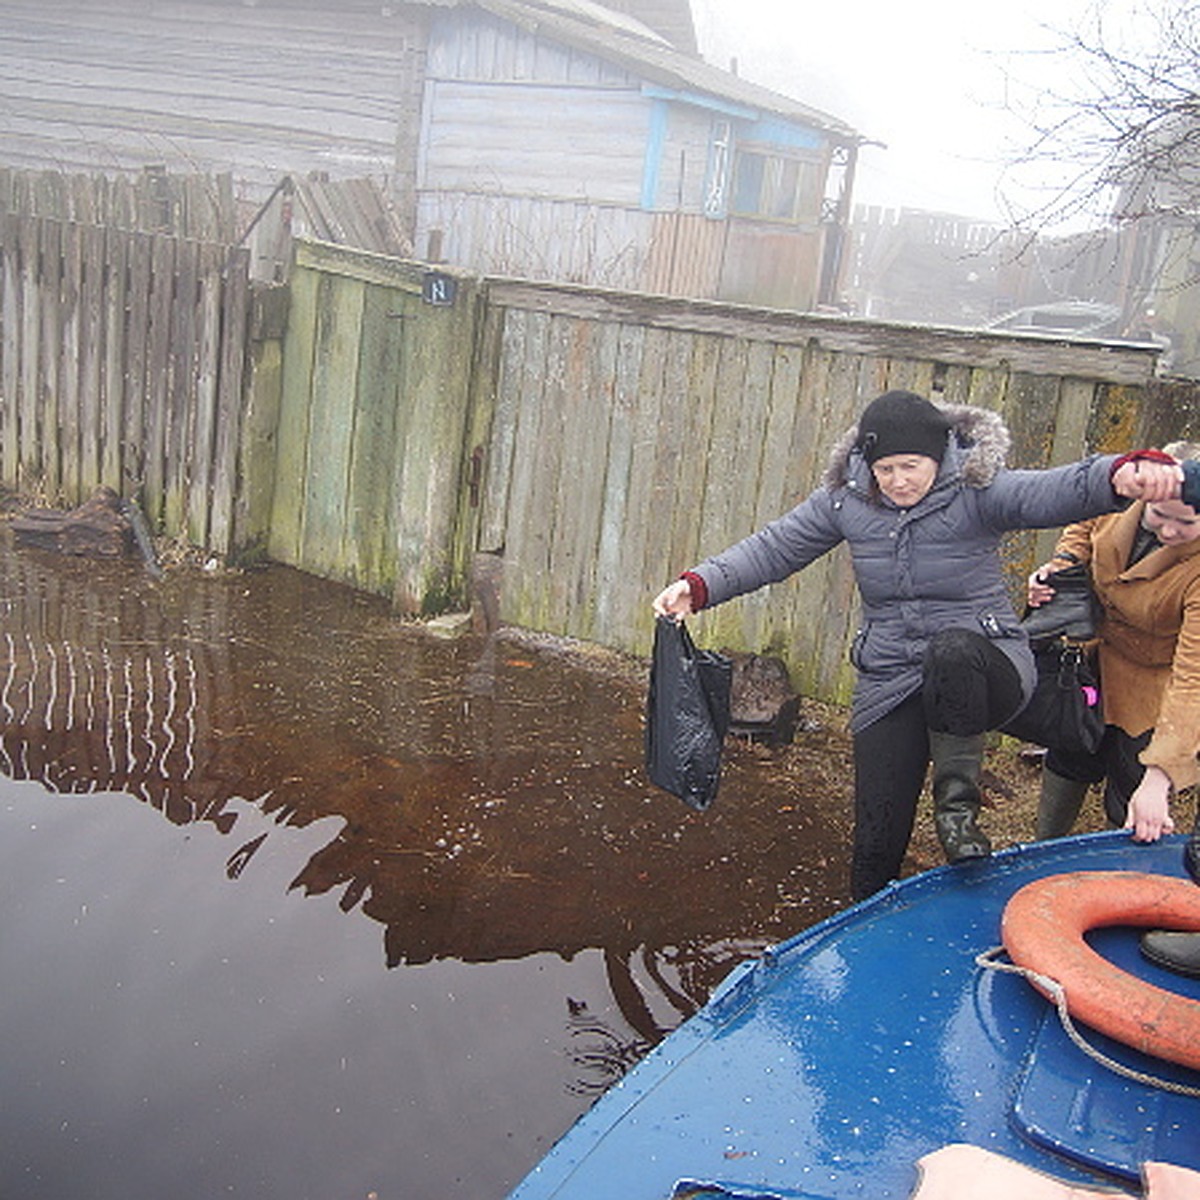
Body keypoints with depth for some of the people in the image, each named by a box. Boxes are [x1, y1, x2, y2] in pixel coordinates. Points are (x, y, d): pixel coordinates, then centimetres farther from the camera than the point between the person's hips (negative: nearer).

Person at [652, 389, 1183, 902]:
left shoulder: (977, 489, -11)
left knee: (953, 649, -40)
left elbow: (1052, 493, -29)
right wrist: (699, 585, -11)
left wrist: (1123, 474, -50)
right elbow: (772, 549, 3)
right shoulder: (847, 497, 0)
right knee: (876, 846, 1)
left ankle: (956, 800, -17)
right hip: (889, 684, 3)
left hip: (982, 666, -3)